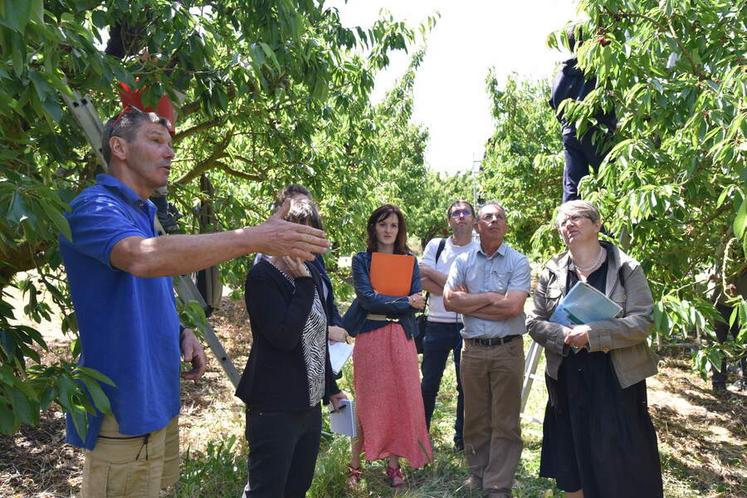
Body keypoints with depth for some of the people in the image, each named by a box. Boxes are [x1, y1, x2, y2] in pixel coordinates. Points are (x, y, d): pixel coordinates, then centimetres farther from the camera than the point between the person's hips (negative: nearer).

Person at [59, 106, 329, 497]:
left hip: (159, 396, 9)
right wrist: (253, 238, -39)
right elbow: (143, 258, -38)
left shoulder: (145, 214, 13)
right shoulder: (95, 207, -16)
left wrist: (181, 334, 1)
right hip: (123, 404, -9)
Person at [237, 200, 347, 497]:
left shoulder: (312, 273, 9)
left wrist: (330, 388, 19)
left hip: (309, 404, 7)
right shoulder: (261, 277, -13)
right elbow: (285, 336, -25)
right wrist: (304, 283, -20)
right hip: (274, 408, -7)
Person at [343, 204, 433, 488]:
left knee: (400, 399, 3)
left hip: (401, 337, 3)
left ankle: (394, 464, 16)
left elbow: (417, 303, 2)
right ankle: (355, 465, 14)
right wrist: (404, 302, -9)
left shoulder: (409, 261, 11)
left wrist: (383, 304, -11)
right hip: (370, 336, -2)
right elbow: (366, 297, -9)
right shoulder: (362, 260, 3)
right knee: (367, 401, 1)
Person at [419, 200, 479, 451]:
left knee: (466, 385, 8)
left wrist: (432, 273, -7)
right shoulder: (435, 246, 6)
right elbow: (423, 281, -5)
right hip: (437, 324, 1)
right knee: (429, 384, 8)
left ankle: (462, 438, 22)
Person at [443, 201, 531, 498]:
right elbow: (449, 301, -6)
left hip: (508, 350, -2)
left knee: (505, 421, 5)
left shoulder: (518, 262, -2)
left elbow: (512, 306, -14)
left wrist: (469, 302, -8)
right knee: (475, 417, 13)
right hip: (473, 349, 2)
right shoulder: (463, 261, 6)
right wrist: (491, 298, -10)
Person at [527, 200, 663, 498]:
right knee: (572, 460, 14)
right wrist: (564, 335, -17)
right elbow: (535, 322, 3)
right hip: (568, 381, 3)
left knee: (623, 462, 6)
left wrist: (591, 334, -24)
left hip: (617, 381, -3)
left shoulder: (626, 268, -5)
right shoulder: (552, 272, 4)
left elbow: (643, 320, -13)